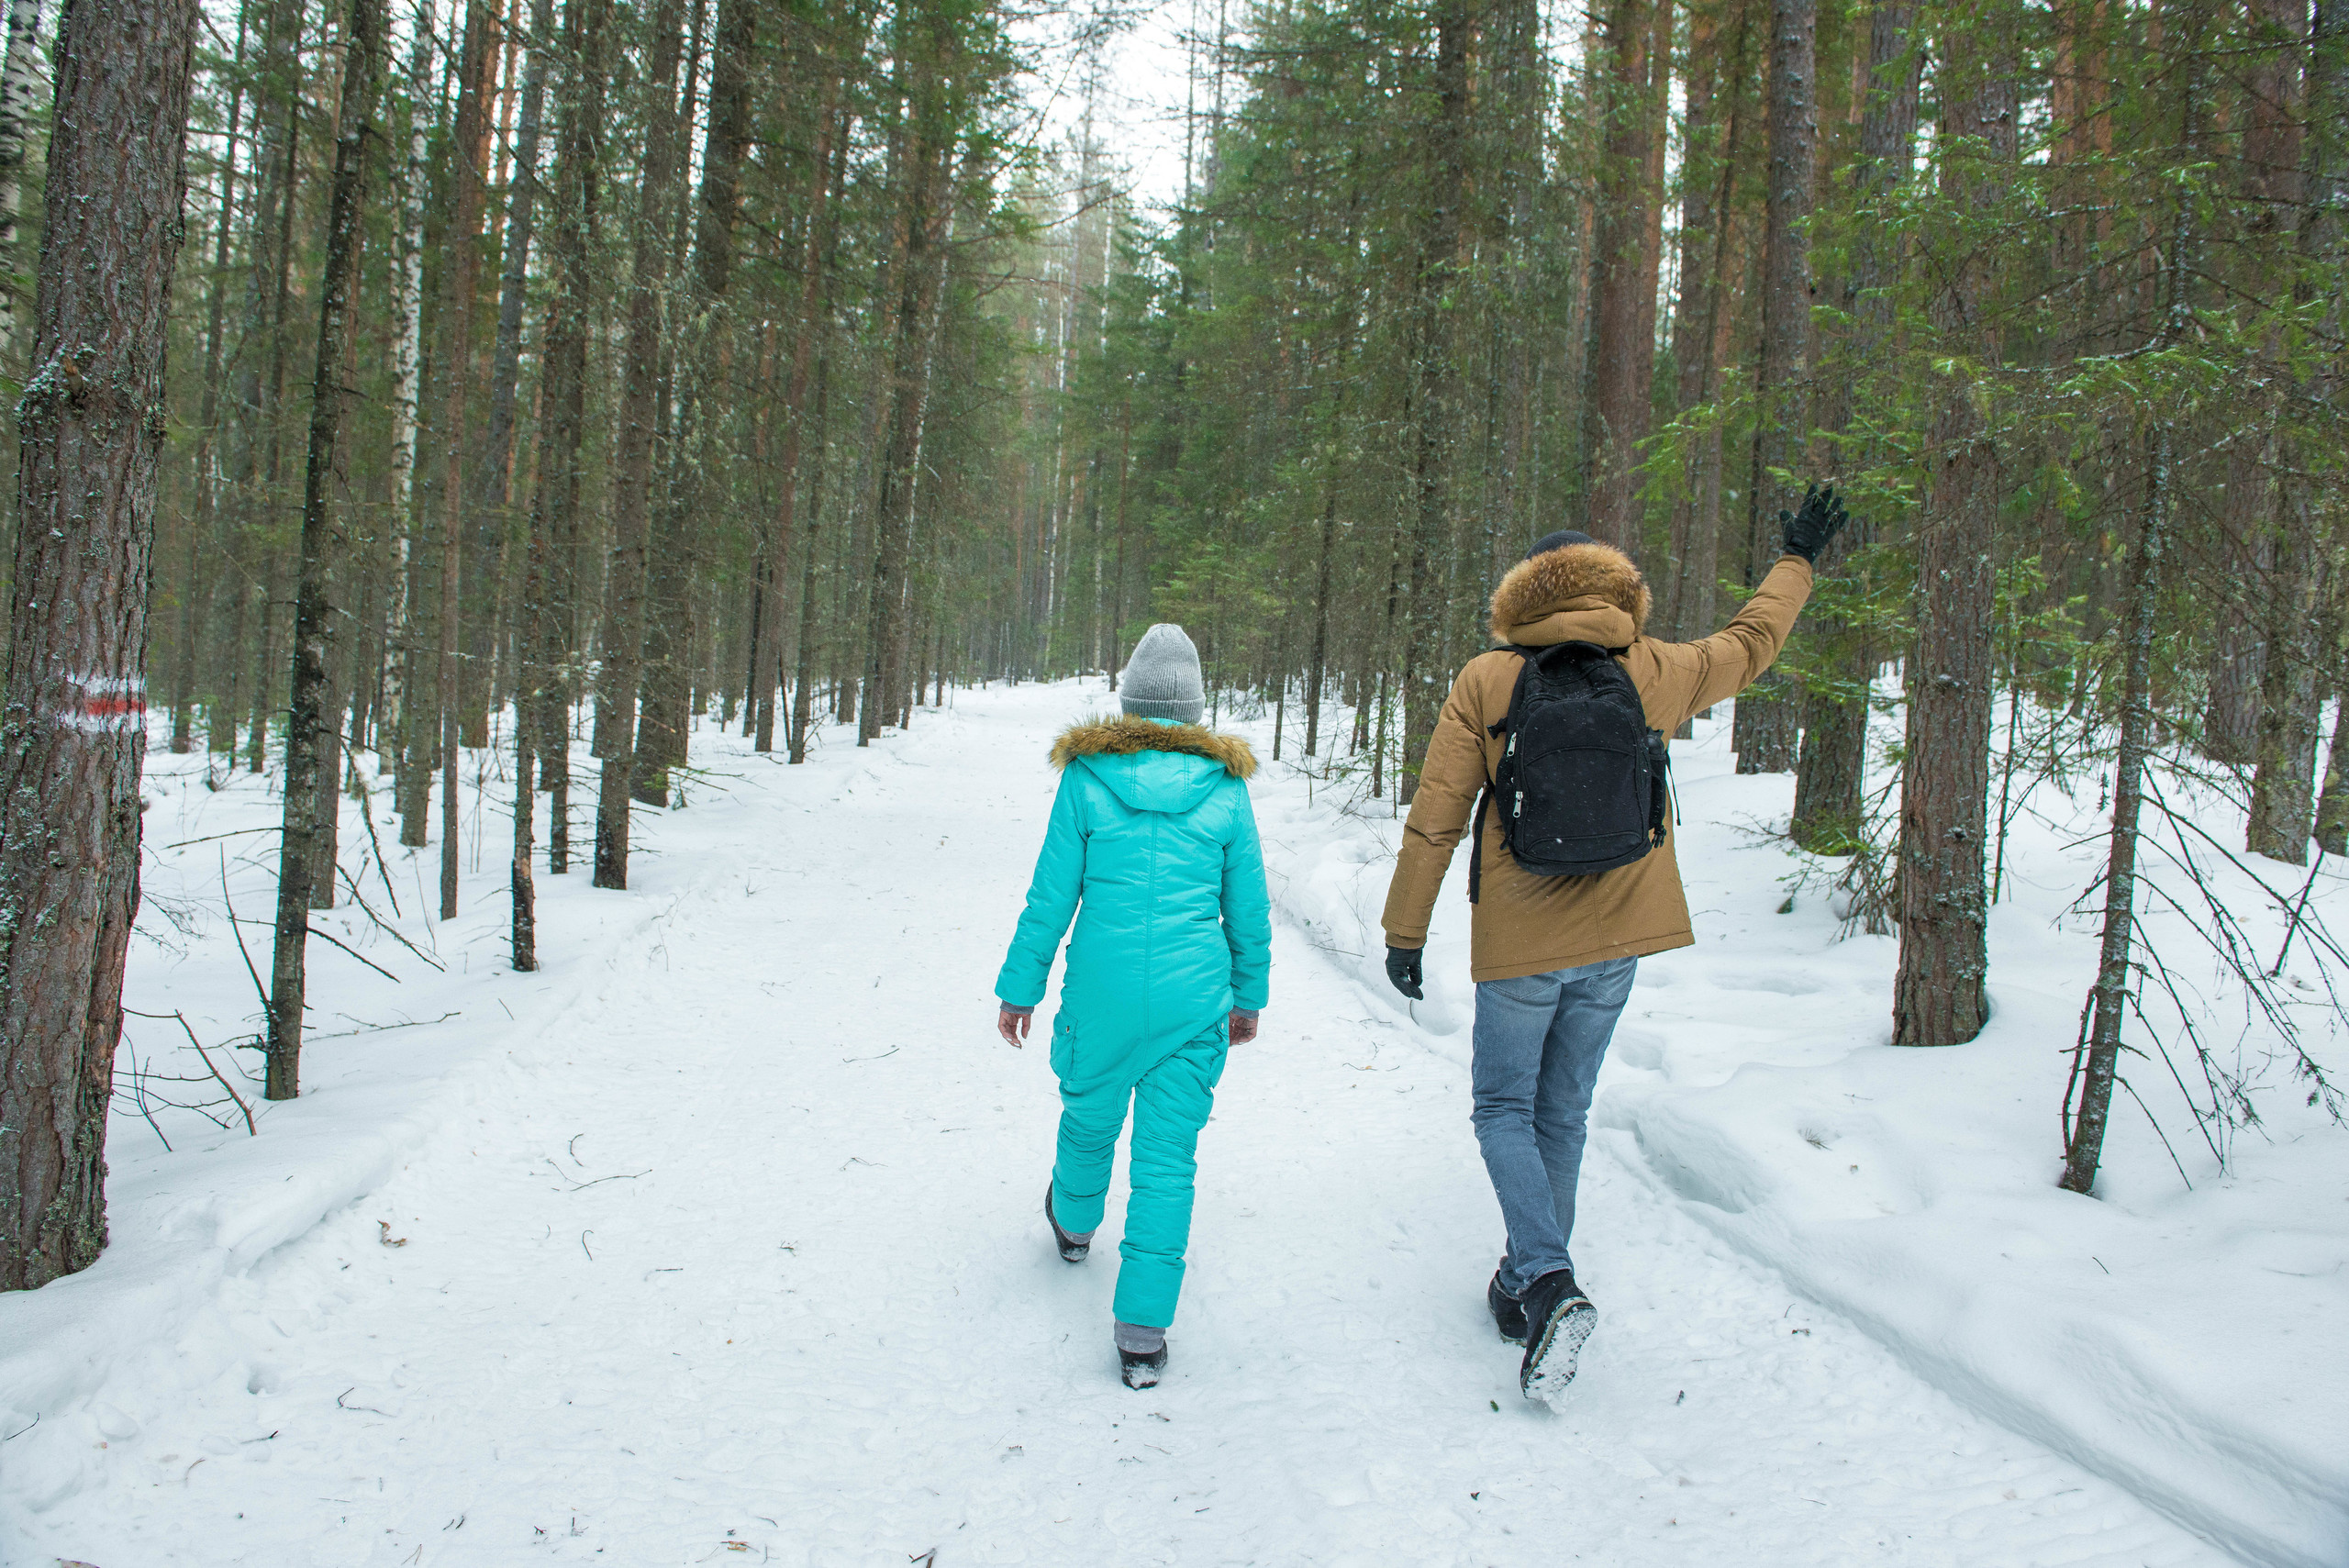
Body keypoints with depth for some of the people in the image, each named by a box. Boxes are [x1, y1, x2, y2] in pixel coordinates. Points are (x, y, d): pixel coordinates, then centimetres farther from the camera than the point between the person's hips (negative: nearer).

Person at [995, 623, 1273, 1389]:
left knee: (1090, 1116, 24)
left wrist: (1019, 986, 9)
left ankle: (1073, 1221, 53)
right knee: (1168, 1155, 4)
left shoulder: (1088, 776, -4)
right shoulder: (1225, 785, 0)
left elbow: (1051, 895, -1)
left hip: (1101, 989, 0)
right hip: (1194, 995, 0)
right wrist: (1249, 995, 19)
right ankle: (1142, 1328, 2)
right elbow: (1248, 906, 6)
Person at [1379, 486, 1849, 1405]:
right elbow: (1750, 646, 22)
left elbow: (1435, 818, -8)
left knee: (1505, 1109, 8)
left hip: (1519, 946, -3)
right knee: (1563, 1114, 16)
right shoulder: (1652, 674, 2)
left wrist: (1405, 929, -1)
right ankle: (1526, 1288, 25)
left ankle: (1546, 1284, -13)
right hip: (1614, 945, 3)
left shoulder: (1486, 682, -6)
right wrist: (1798, 561, 38)